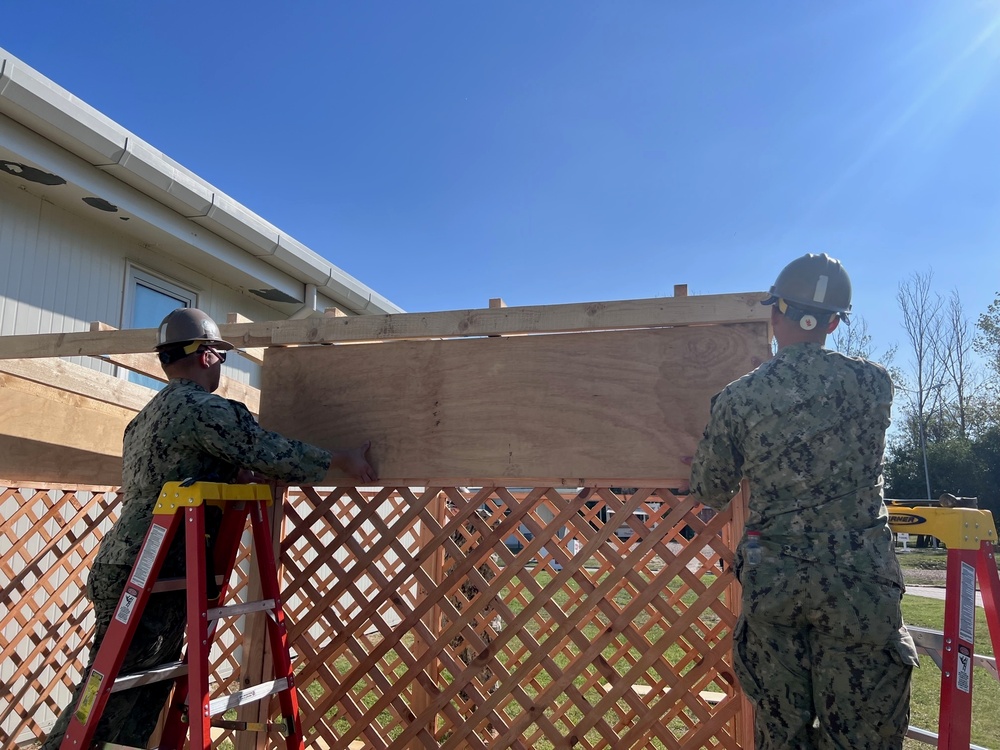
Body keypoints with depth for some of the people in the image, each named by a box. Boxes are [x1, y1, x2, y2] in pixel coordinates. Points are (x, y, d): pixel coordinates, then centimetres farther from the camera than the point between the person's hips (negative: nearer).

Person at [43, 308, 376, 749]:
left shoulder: (149, 414, 20)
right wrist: (340, 461, -4)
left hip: (125, 563, 10)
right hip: (147, 575, -10)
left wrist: (243, 474, 22)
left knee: (145, 693, 14)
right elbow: (268, 451, -13)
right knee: (109, 697, -3)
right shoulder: (203, 407, -11)